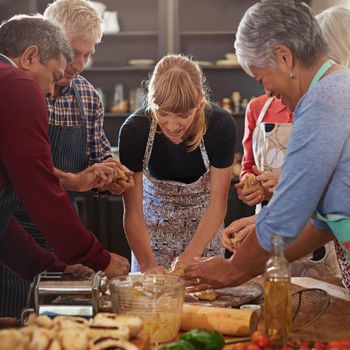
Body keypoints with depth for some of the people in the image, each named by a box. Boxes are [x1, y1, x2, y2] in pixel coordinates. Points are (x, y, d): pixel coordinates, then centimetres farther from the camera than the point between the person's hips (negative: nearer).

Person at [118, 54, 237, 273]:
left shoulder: (221, 126, -24)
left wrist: (189, 257, -31)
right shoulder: (134, 130, -24)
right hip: (153, 227, 0)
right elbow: (133, 211, -21)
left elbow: (217, 203, -20)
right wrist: (147, 264, -34)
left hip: (205, 228, 0)